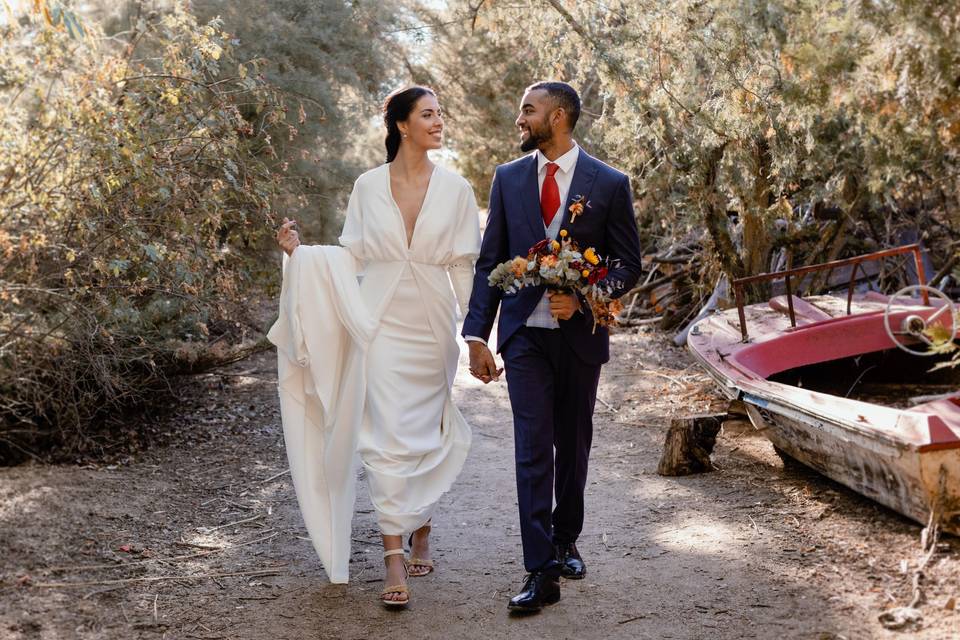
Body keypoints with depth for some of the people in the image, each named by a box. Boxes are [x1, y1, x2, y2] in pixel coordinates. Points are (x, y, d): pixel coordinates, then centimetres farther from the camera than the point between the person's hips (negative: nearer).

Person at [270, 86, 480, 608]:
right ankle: (394, 559, -7)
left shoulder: (455, 189, 2)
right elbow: (354, 256, 8)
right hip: (382, 324, -1)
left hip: (433, 326, 1)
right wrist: (300, 251, -4)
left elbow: (464, 267, 4)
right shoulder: (368, 186, 3)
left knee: (426, 434, 11)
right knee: (386, 438, -8)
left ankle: (421, 532, 32)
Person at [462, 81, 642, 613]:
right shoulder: (508, 178, 3)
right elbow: (489, 262, 3)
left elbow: (628, 264, 1)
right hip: (525, 334, 0)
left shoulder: (609, 184, -3)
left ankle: (565, 540, 34)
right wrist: (477, 336, -4)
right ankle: (541, 573, -6)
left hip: (580, 334, 0)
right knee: (532, 449, -6)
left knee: (573, 445, 13)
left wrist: (583, 299, -17)